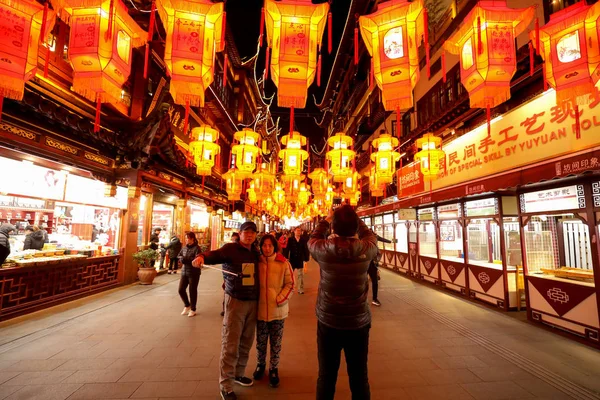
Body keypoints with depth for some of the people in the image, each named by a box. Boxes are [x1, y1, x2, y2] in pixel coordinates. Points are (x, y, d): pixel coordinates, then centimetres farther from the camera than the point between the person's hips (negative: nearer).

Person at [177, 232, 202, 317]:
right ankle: (187, 305, 32)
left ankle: (193, 309, 23)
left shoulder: (196, 248, -13)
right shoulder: (184, 247, 6)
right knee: (181, 289, 7)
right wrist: (181, 258, -4)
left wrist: (186, 259, -26)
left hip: (194, 273, -6)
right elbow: (179, 255, 17)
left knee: (192, 291, 5)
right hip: (184, 272, 6)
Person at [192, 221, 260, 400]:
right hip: (235, 300, -6)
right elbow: (215, 255, -28)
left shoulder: (256, 252, 7)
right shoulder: (231, 248, -10)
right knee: (230, 345, 1)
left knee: (246, 343, 19)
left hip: (253, 302, 6)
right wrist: (202, 257, -47)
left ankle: (238, 374, 39)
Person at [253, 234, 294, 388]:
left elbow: (290, 284, -5)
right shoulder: (257, 262, -4)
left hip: (278, 310, -1)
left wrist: (280, 300, -14)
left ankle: (274, 369, 33)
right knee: (260, 341, 18)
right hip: (261, 309, 2)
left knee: (276, 343, 12)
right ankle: (260, 364, 42)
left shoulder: (283, 263, -10)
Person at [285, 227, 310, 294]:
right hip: (292, 260, 0)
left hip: (300, 260, 0)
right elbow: (287, 249, -10)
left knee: (300, 276, 8)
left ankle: (300, 289, 21)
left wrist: (306, 260, -5)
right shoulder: (290, 239, -7)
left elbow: (306, 250, -2)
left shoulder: (303, 240, -5)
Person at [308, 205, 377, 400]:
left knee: (326, 376, 17)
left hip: (328, 322, 0)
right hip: (359, 322, 1)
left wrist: (326, 220, 15)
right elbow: (370, 236, 9)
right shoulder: (367, 248, -15)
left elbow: (312, 240, 7)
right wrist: (355, 218, 12)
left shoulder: (323, 249, -17)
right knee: (359, 377, 18)